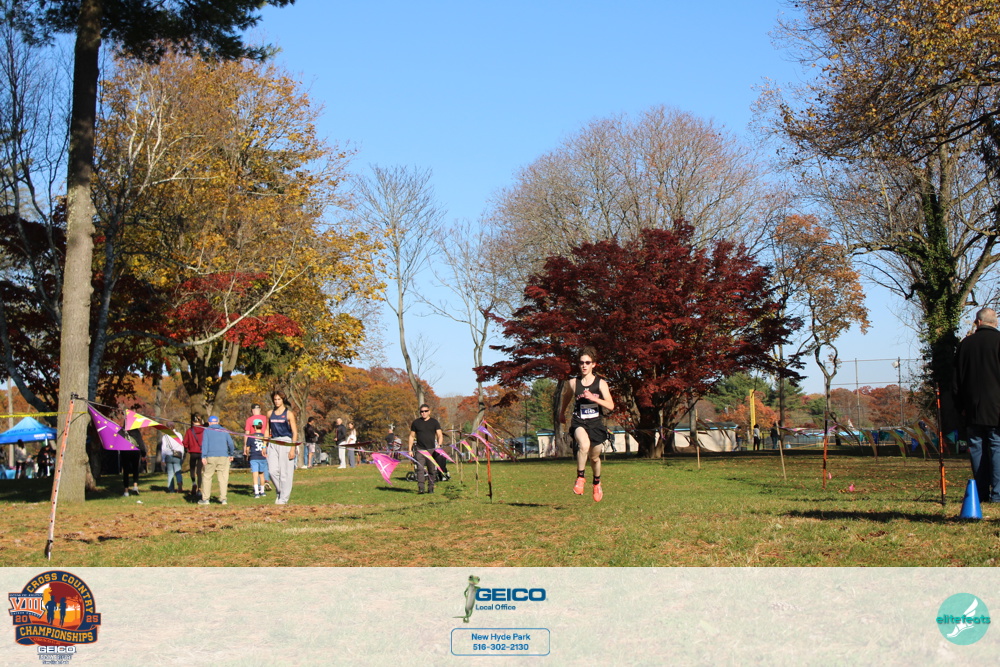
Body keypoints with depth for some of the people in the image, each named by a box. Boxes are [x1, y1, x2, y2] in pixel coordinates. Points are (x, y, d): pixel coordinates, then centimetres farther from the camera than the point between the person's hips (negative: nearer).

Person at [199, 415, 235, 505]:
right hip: (223, 457, 2)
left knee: (207, 477, 5)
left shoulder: (206, 431, 7)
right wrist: (232, 455, 22)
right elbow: (231, 443, 10)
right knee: (223, 478, 2)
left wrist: (203, 457, -10)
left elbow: (204, 443, -4)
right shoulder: (224, 431, 13)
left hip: (211, 457, -2)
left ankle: (205, 498, 4)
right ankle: (223, 499, -2)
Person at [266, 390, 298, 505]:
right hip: (273, 443, 4)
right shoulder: (270, 414, 12)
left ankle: (284, 498, 4)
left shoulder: (289, 414, -1)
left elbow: (295, 432, -3)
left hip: (285, 443, -4)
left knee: (285, 472, -3)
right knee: (273, 471, -7)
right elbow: (267, 431, 18)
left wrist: (293, 448, -11)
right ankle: (279, 491, 16)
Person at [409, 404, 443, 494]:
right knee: (420, 468, -13)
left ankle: (431, 488, 10)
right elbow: (412, 436, 14)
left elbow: (440, 435, 3)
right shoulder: (416, 422, 11)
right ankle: (420, 488, -19)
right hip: (420, 449, 0)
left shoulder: (434, 422, 9)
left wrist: (439, 444, -16)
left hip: (431, 449, 0)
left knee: (432, 469, 2)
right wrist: (410, 449, 6)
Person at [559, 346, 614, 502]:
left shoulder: (601, 383, -3)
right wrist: (562, 412, 35)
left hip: (596, 423, 1)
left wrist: (594, 398, -25)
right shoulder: (573, 382, 0)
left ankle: (597, 483, 46)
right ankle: (580, 477, -15)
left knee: (594, 456, 15)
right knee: (584, 445, -33)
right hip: (579, 423, -1)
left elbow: (610, 406, -12)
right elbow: (567, 396, 23)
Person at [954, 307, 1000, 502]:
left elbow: (956, 378, 11)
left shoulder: (965, 344, 8)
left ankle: (981, 493, 8)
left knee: (977, 448, 8)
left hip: (973, 408, 3)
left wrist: (961, 406, 16)